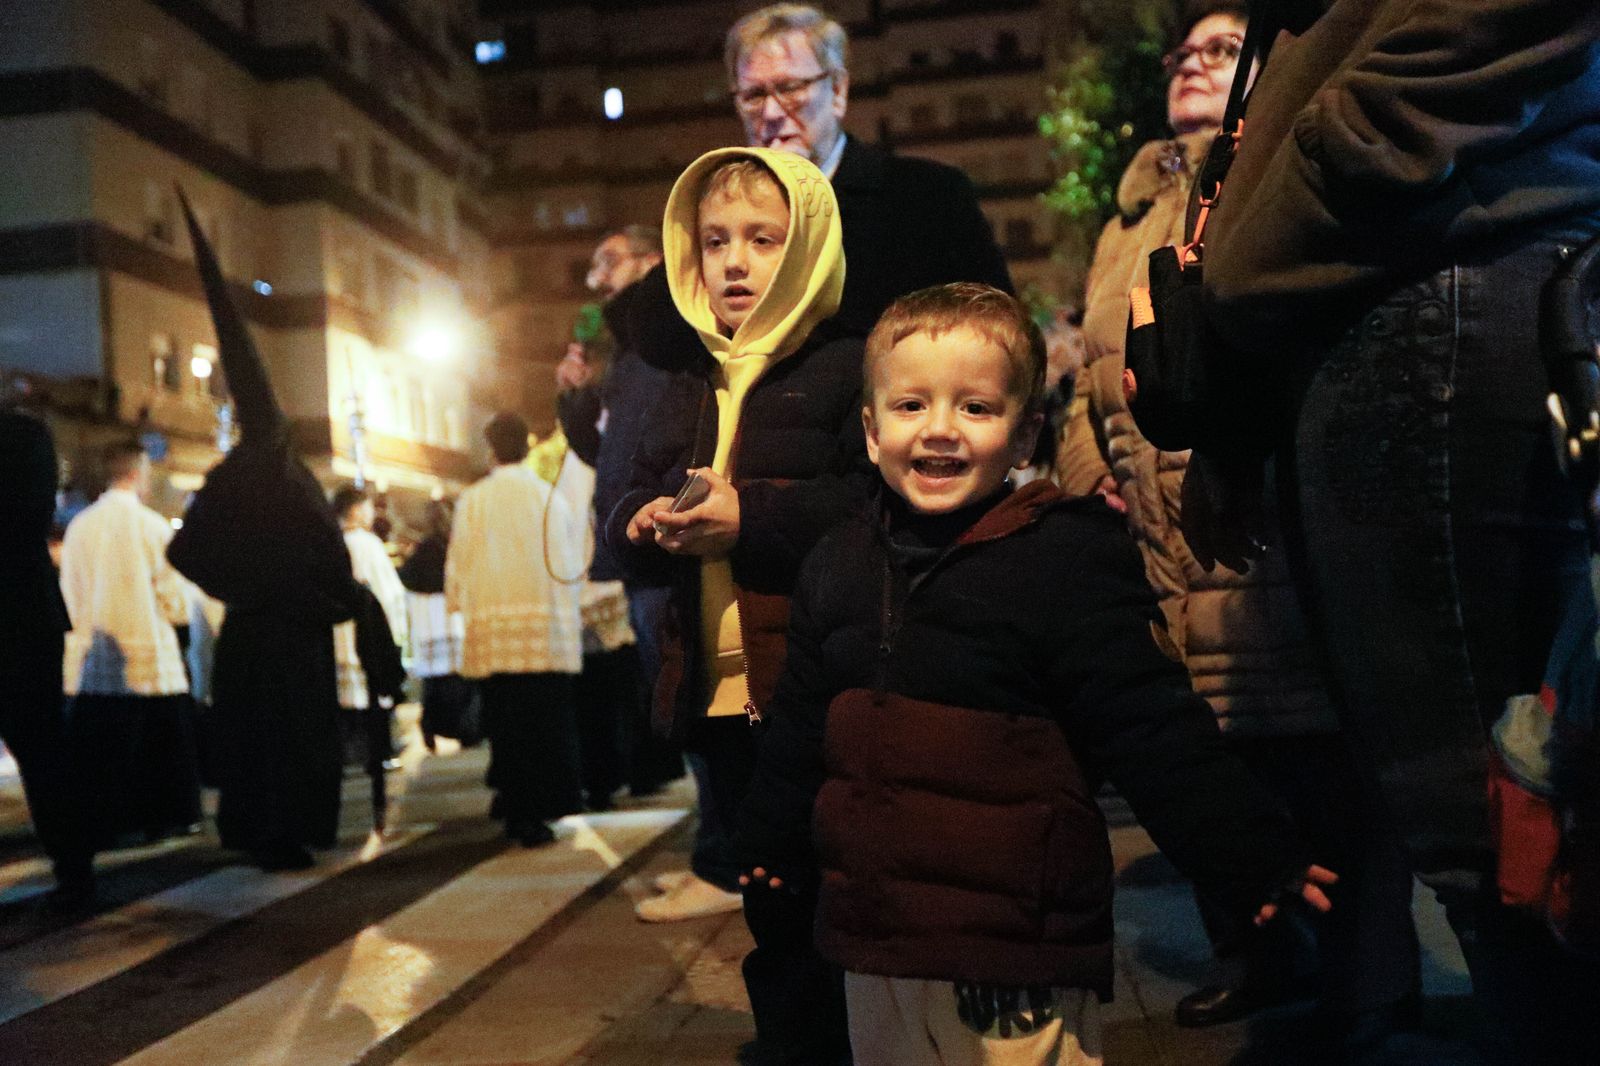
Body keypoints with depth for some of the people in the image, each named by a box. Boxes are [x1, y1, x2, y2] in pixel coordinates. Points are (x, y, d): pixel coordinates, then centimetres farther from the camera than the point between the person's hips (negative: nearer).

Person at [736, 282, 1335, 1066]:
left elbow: (1156, 732, -12)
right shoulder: (836, 566, 6)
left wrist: (1258, 865, -12)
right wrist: (772, 847, 27)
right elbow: (799, 731, 17)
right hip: (871, 942, 6)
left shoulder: (1068, 559, -12)